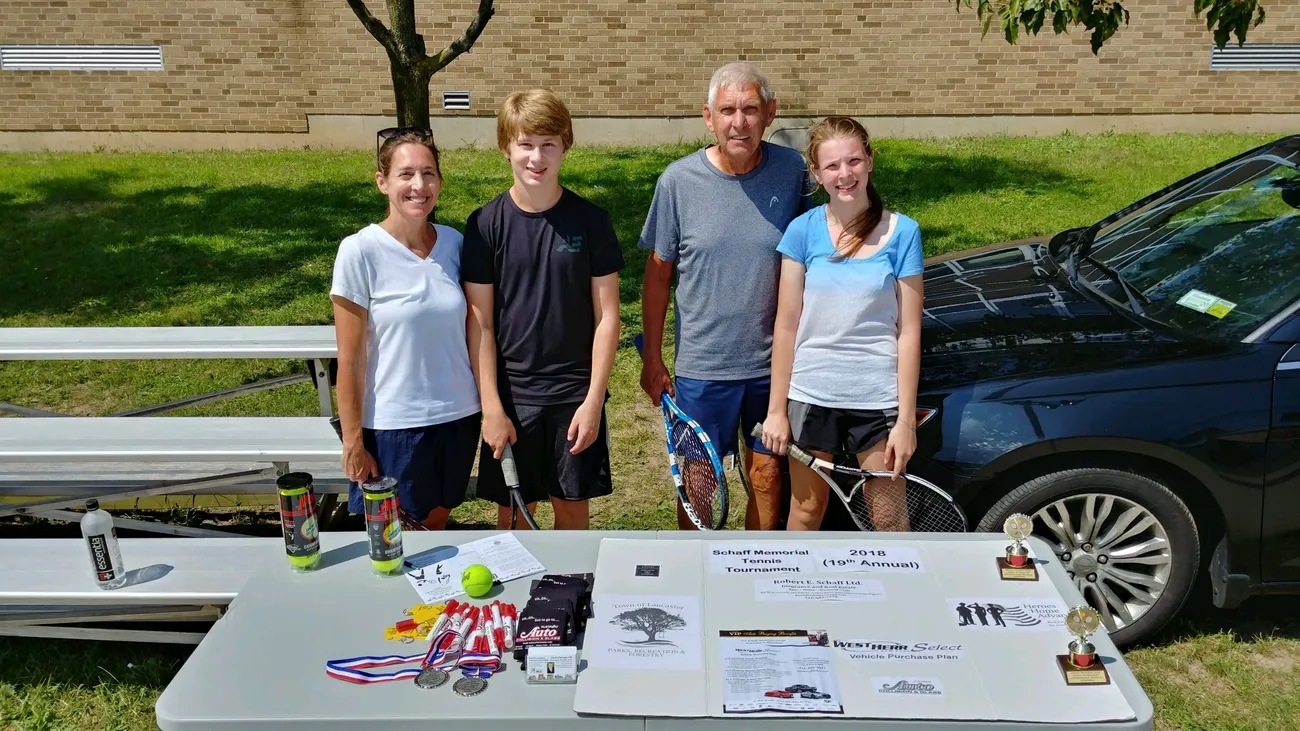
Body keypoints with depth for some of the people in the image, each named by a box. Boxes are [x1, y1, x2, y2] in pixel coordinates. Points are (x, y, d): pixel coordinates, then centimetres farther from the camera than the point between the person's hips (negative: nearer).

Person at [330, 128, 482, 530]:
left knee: (435, 523, 18)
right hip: (392, 426, -4)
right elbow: (349, 359, -10)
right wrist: (353, 441, -8)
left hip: (459, 417, 4)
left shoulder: (454, 242, 0)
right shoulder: (359, 251, -13)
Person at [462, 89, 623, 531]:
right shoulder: (486, 225, -5)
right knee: (513, 511, 11)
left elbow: (607, 315, -3)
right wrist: (491, 407, -8)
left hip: (576, 393, 0)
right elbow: (479, 323, -4)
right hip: (511, 393, 0)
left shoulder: (590, 221, -5)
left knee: (573, 506, 12)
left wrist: (594, 400, -7)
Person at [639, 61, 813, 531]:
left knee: (767, 473, 15)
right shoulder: (679, 180, -9)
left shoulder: (792, 171, -5)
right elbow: (657, 275, -1)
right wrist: (652, 359, 1)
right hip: (701, 365, -1)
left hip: (773, 362, 2)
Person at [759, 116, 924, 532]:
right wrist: (777, 409, -1)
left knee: (890, 518, 8)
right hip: (812, 394, 1)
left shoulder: (901, 232, -5)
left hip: (878, 398, -1)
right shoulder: (803, 231, -3)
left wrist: (906, 420, -7)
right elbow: (786, 325, 0)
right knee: (806, 511, 15)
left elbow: (909, 333, -4)